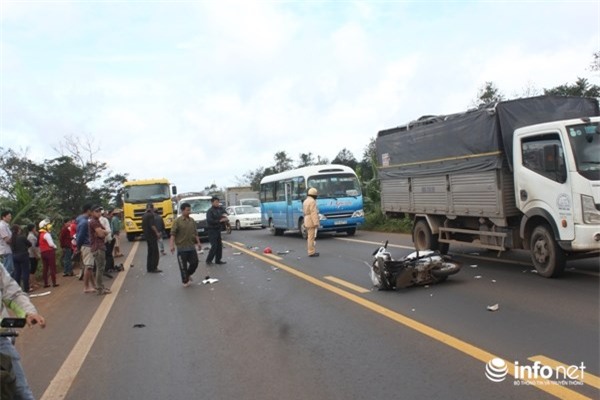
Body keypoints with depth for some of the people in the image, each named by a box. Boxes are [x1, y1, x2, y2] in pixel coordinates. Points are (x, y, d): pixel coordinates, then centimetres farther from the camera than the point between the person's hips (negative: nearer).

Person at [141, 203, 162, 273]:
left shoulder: (144, 216, 12)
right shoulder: (151, 215, -15)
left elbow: (142, 226, 18)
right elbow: (152, 226, -24)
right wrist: (157, 233, -18)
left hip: (147, 236, 9)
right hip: (152, 236, -9)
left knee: (150, 252, 16)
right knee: (155, 252, -4)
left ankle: (149, 268, 19)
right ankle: (153, 268, -4)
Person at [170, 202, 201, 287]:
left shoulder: (192, 220, 7)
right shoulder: (178, 221, -9)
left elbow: (195, 233, 15)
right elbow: (173, 234, -12)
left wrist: (198, 242, 10)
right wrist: (172, 245, -21)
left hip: (191, 247, 5)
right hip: (181, 248, -5)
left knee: (195, 262, 6)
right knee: (183, 266, 2)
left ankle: (188, 275, 32)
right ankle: (185, 281, 16)